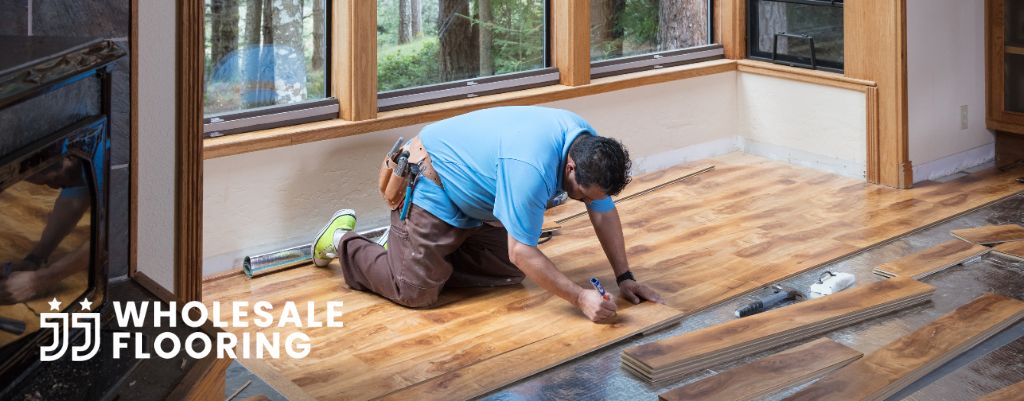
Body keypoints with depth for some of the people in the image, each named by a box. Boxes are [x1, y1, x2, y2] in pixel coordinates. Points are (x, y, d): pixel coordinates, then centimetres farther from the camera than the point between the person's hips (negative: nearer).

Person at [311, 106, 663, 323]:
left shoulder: (589, 148, -12)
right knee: (415, 292, -14)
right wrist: (580, 299, -30)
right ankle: (344, 240, 10)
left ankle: (418, 249, 18)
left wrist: (624, 278, -4)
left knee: (509, 274, 4)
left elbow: (605, 213, 0)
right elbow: (522, 252, -33)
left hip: (473, 202, 9)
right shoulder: (532, 167, -38)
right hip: (430, 186, -9)